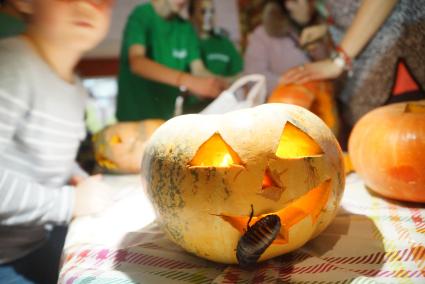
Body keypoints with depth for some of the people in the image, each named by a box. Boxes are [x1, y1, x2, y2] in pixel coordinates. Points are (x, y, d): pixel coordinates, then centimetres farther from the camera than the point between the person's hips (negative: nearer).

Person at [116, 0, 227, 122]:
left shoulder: (186, 28, 5)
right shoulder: (141, 15, -11)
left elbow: (198, 70, -2)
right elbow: (137, 62, -28)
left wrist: (216, 83, -25)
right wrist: (187, 81, -40)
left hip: (172, 115, 5)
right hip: (137, 115, -5)